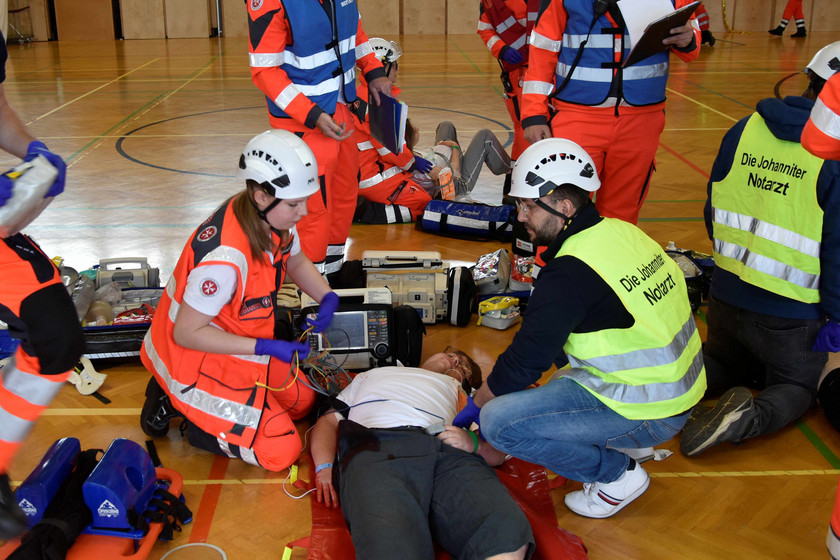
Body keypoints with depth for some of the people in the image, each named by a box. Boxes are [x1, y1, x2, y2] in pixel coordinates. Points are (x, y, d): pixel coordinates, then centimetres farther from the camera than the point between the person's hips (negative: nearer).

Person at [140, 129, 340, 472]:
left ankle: (204, 409, 19)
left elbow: (297, 263, 13)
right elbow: (186, 333, -27)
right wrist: (266, 348, -27)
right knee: (280, 451, -8)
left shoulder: (273, 219, -10)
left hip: (244, 344, 9)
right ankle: (175, 401, 4)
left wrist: (327, 298, -6)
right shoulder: (225, 257, -36)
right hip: (195, 356, -9)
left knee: (303, 400, 15)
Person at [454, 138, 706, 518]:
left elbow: (525, 360, -14)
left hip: (648, 413, -9)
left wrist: (474, 407, 3)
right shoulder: (622, 231, 4)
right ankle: (624, 442, 18)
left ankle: (616, 472, 1)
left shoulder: (569, 275, -23)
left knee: (497, 422, -12)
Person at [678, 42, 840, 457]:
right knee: (797, 387, 20)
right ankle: (752, 416, -15)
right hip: (791, 313, -4)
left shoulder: (745, 129, -2)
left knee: (727, 363, 31)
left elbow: (713, 210, 7)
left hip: (726, 294, 4)